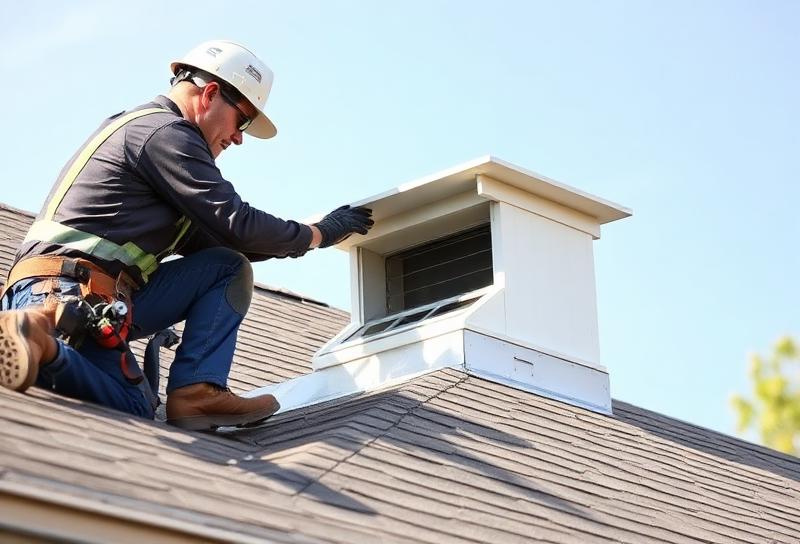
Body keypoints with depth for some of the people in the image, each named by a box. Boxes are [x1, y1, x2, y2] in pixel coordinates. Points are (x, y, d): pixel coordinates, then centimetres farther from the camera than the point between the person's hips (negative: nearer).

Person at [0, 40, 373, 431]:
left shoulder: (135, 127, 28)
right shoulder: (166, 131, -5)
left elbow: (198, 239, 28)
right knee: (228, 269, 0)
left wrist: (288, 243, 24)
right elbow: (234, 225, -8)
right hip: (79, 293, -9)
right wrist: (319, 234, 6)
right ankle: (196, 390, -16)